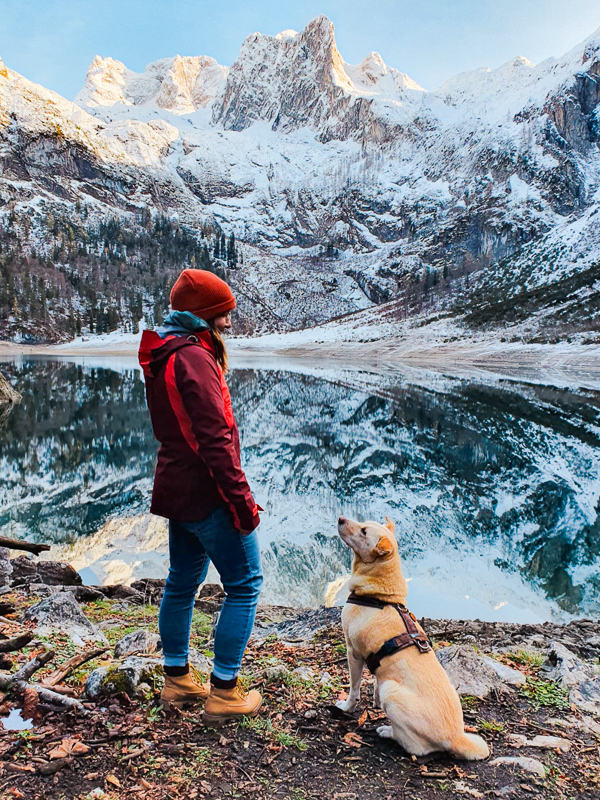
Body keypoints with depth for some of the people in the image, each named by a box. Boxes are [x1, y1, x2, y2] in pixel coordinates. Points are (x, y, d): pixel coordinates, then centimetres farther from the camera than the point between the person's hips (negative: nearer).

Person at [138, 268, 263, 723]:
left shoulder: (166, 357, 11)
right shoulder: (194, 358, -20)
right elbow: (215, 440, -24)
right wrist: (242, 500, -21)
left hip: (177, 490, 10)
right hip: (208, 495, -10)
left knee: (182, 583, 19)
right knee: (245, 586, 3)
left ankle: (178, 681, 32)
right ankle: (224, 693, 11)